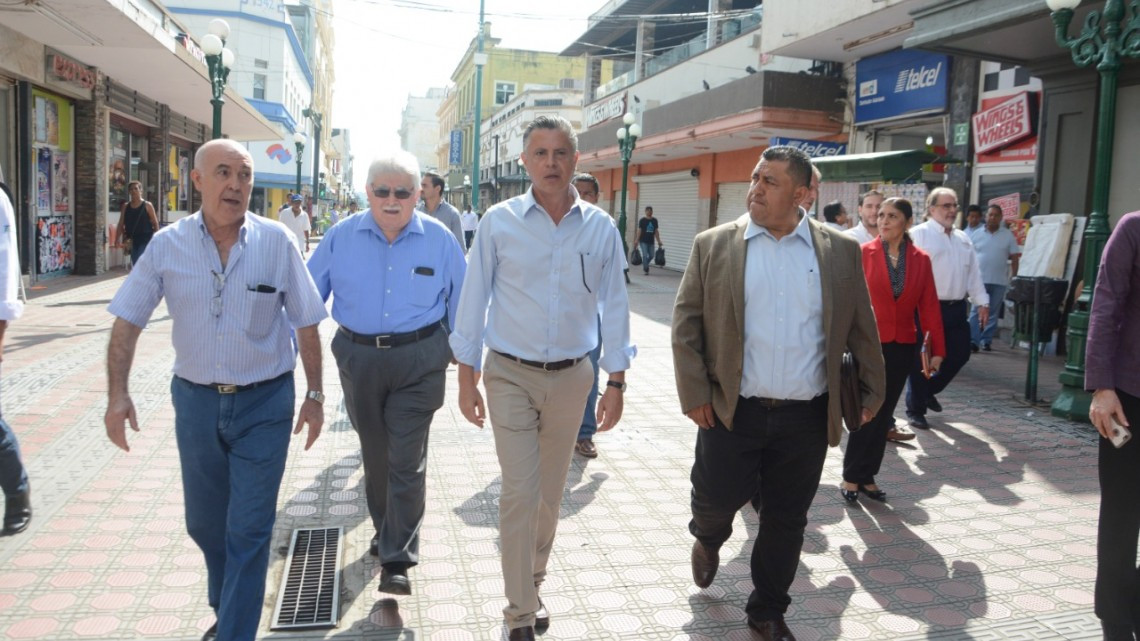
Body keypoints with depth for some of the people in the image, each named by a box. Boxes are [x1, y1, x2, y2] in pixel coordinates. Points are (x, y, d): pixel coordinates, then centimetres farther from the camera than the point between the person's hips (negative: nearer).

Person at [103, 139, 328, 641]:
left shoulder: (276, 241, -9)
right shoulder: (167, 245, -4)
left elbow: (306, 325, -3)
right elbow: (127, 322, 1)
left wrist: (314, 396, 0)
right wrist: (118, 394, -7)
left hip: (264, 403, -3)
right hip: (196, 399, 3)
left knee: (248, 532, 0)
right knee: (204, 524, 19)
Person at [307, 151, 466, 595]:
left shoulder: (439, 240, -3)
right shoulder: (341, 238, -1)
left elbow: (461, 304, 6)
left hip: (418, 362, -2)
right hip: (358, 359, 3)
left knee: (407, 461, -4)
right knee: (375, 455, 18)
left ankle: (397, 560, 5)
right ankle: (386, 530, 41)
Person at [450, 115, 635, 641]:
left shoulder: (600, 228, -2)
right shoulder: (499, 222, -6)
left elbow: (614, 306, 3)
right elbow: (474, 299, -2)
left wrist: (616, 383, 2)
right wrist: (466, 379, -3)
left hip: (571, 377, 2)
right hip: (511, 376, -2)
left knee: (550, 493, 15)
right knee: (520, 492, -5)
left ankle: (532, 582, 38)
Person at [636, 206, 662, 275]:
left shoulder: (654, 220, 9)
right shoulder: (642, 220, -3)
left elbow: (656, 231, 11)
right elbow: (639, 230, -5)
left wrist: (659, 241, 8)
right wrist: (637, 240, -12)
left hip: (651, 241, 5)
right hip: (643, 241, -5)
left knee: (651, 255, 6)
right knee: (645, 255, -9)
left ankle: (644, 265, 30)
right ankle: (646, 270, -3)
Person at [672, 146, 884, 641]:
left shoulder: (841, 251, 3)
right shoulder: (713, 245, -1)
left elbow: (862, 328, 9)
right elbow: (685, 323, 0)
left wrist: (871, 391, 9)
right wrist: (694, 394, -5)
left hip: (806, 418, 2)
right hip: (731, 412, -1)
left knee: (786, 521, 11)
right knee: (717, 499, 5)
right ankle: (708, 540, 41)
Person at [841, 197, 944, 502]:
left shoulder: (920, 259, 4)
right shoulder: (863, 253, -5)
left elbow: (929, 305, 3)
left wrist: (937, 349, 0)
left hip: (902, 347, 3)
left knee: (883, 413, 10)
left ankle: (868, 477, 21)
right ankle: (851, 477, 12)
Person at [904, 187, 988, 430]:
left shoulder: (963, 239, 17)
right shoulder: (919, 235, -6)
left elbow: (973, 273, 19)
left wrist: (982, 302, 15)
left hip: (956, 308, 7)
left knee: (959, 355, 11)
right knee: (921, 359, 0)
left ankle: (929, 390, 34)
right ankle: (915, 410, 12)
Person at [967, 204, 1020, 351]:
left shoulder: (1008, 236, 5)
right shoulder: (976, 234, 5)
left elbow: (1014, 259, 6)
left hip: (999, 281, 1)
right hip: (979, 279, -1)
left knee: (993, 313, 6)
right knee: (976, 311, -5)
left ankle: (986, 341, 13)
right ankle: (973, 341, -6)